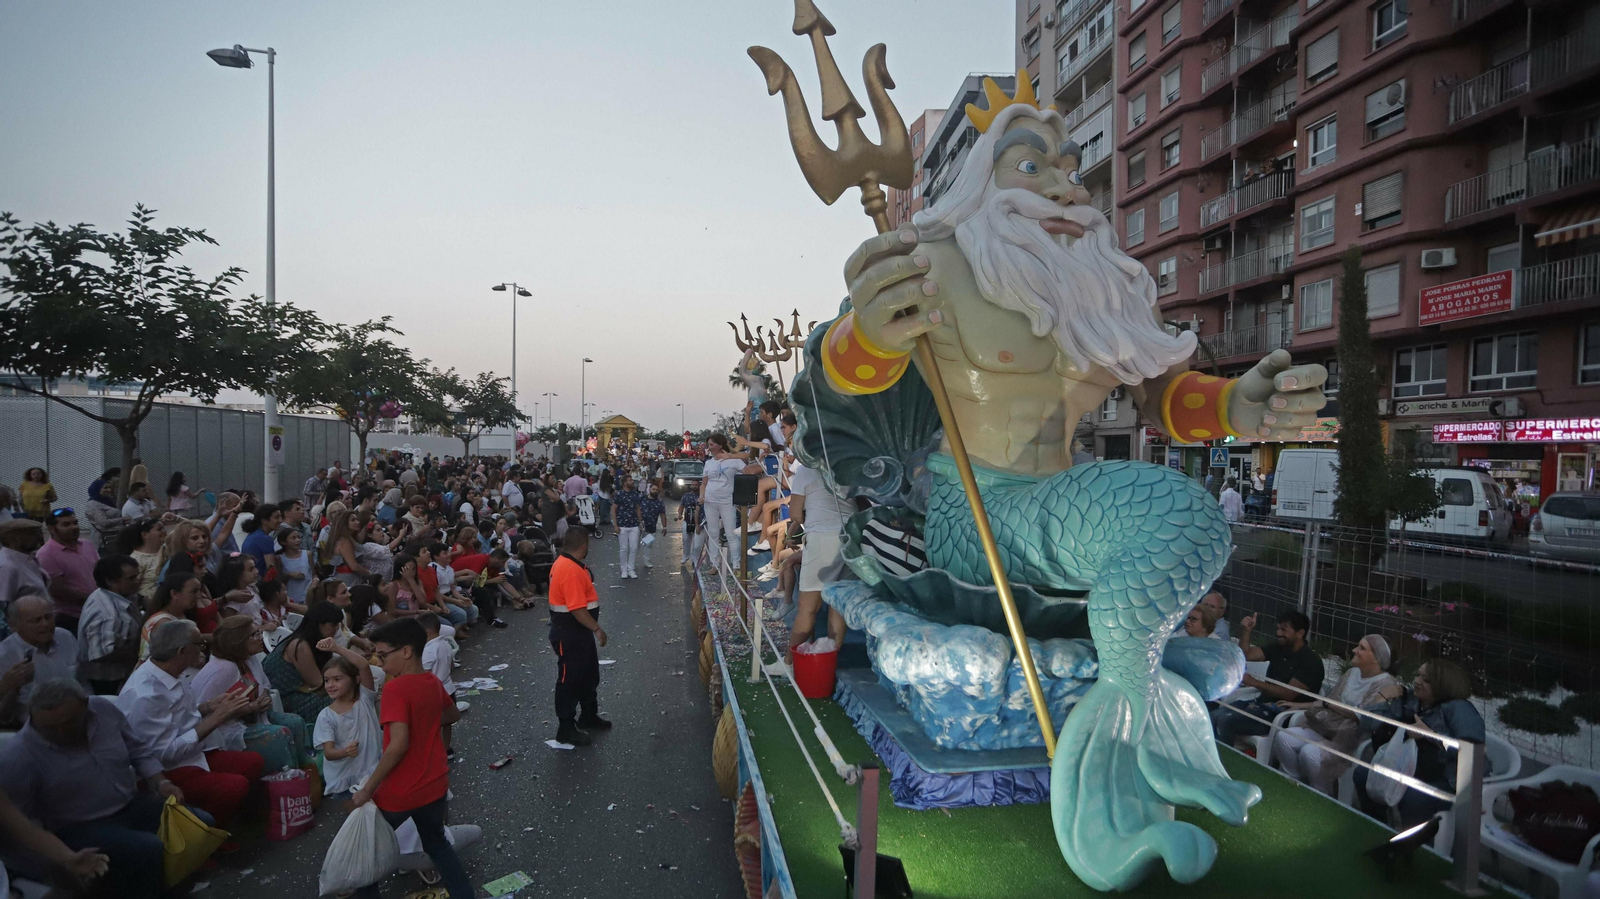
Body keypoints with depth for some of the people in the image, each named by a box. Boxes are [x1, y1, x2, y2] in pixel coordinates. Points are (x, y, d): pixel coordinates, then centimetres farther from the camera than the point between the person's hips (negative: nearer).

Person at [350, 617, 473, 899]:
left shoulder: (395, 688, -21)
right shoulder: (434, 683, 1)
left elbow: (399, 744, -28)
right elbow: (453, 715, 20)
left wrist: (367, 789, -21)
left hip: (399, 792, -7)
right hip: (435, 785, 7)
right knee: (436, 842, 26)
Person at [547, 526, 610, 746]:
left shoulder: (566, 563, 6)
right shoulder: (571, 570, -27)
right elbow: (577, 609, -29)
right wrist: (597, 629, -21)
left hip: (578, 630, 11)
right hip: (569, 633, -11)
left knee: (589, 674, 21)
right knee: (570, 679, 3)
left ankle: (589, 717, 36)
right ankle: (566, 728, 15)